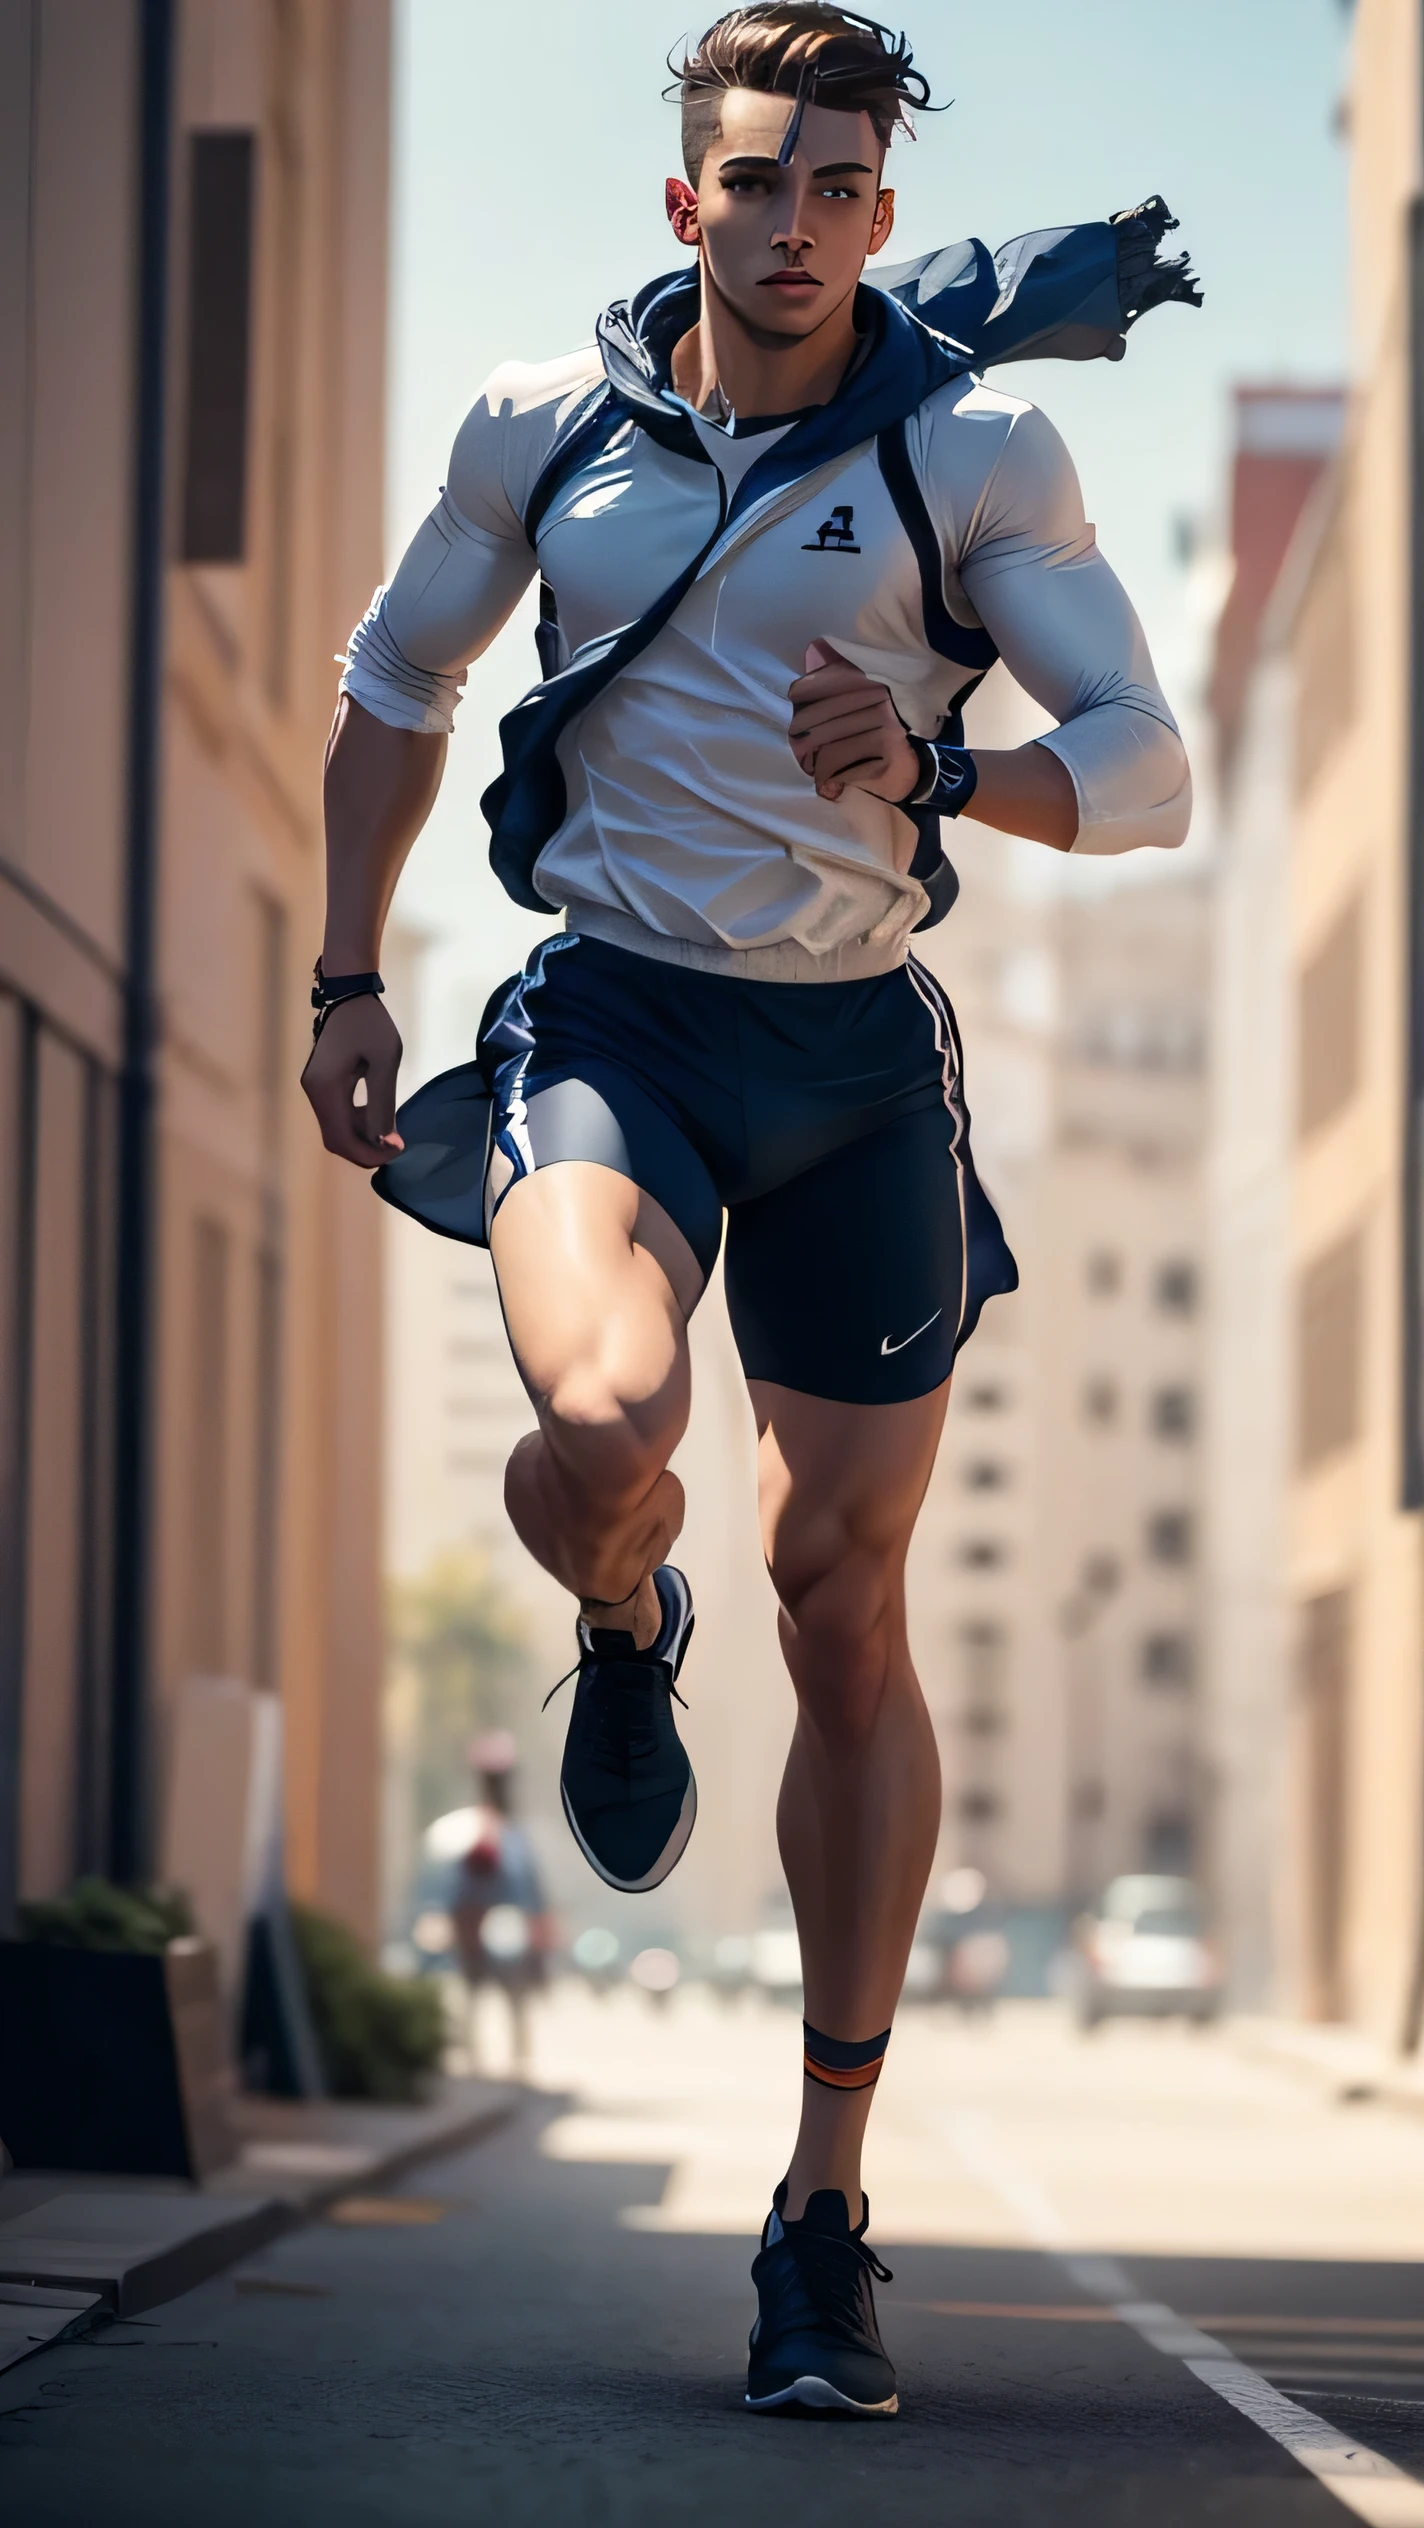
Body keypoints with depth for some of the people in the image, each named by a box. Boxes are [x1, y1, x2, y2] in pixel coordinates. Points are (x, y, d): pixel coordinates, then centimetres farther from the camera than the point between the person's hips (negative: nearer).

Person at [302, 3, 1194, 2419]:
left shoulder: (976, 451, -3)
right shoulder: (546, 424, 2)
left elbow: (1149, 771, -5)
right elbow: (393, 686, 17)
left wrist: (936, 772, -23)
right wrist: (345, 980, 13)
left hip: (858, 1055, 0)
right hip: (612, 1017, 0)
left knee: (847, 1610, 0)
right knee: (607, 1422, -31)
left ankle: (827, 2214, 10)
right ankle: (624, 1641, 10)